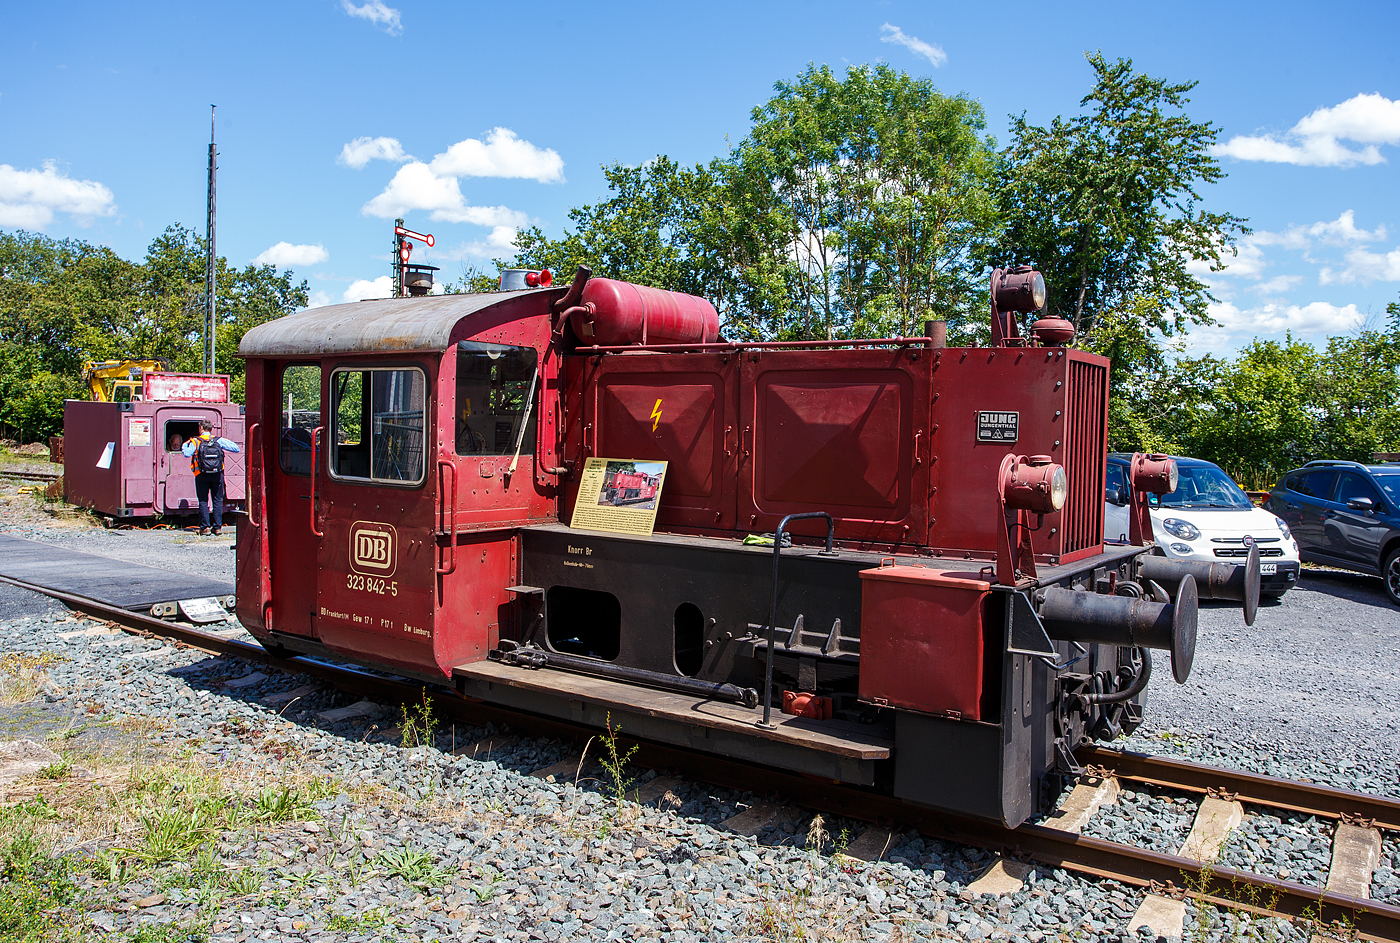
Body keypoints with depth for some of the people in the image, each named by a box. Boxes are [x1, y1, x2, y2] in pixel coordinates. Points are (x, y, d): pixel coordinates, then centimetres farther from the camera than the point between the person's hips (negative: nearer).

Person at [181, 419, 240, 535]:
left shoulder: (195, 442, -4)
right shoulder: (219, 441, 2)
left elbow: (187, 453, -20)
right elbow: (236, 448, -1)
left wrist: (184, 445, 1)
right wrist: (226, 442, 17)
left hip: (202, 476, -1)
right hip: (217, 475, 2)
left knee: (203, 501, 7)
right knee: (218, 501, 8)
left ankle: (205, 527, 3)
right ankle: (218, 527, 7)